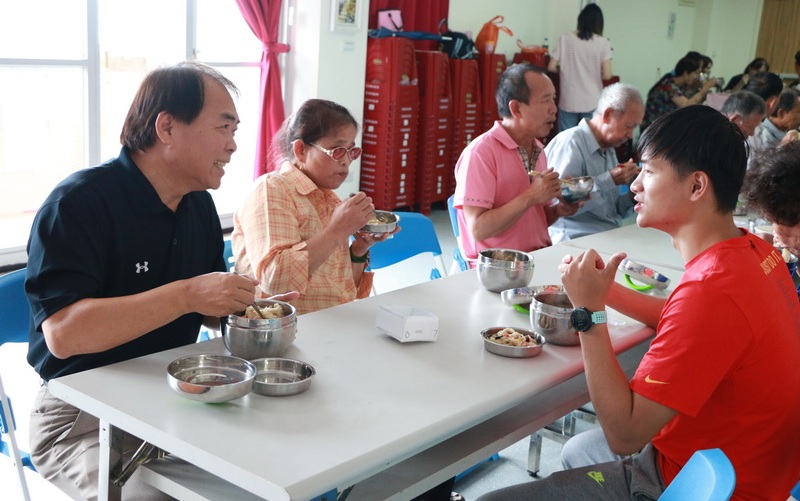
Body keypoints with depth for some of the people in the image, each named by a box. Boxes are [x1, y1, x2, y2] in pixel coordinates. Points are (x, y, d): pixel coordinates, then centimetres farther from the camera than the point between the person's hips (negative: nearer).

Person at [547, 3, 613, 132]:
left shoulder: (565, 39, -2)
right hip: (592, 103, -1)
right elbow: (607, 75, -8)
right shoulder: (603, 43, -4)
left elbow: (551, 67, -1)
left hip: (568, 101, 1)